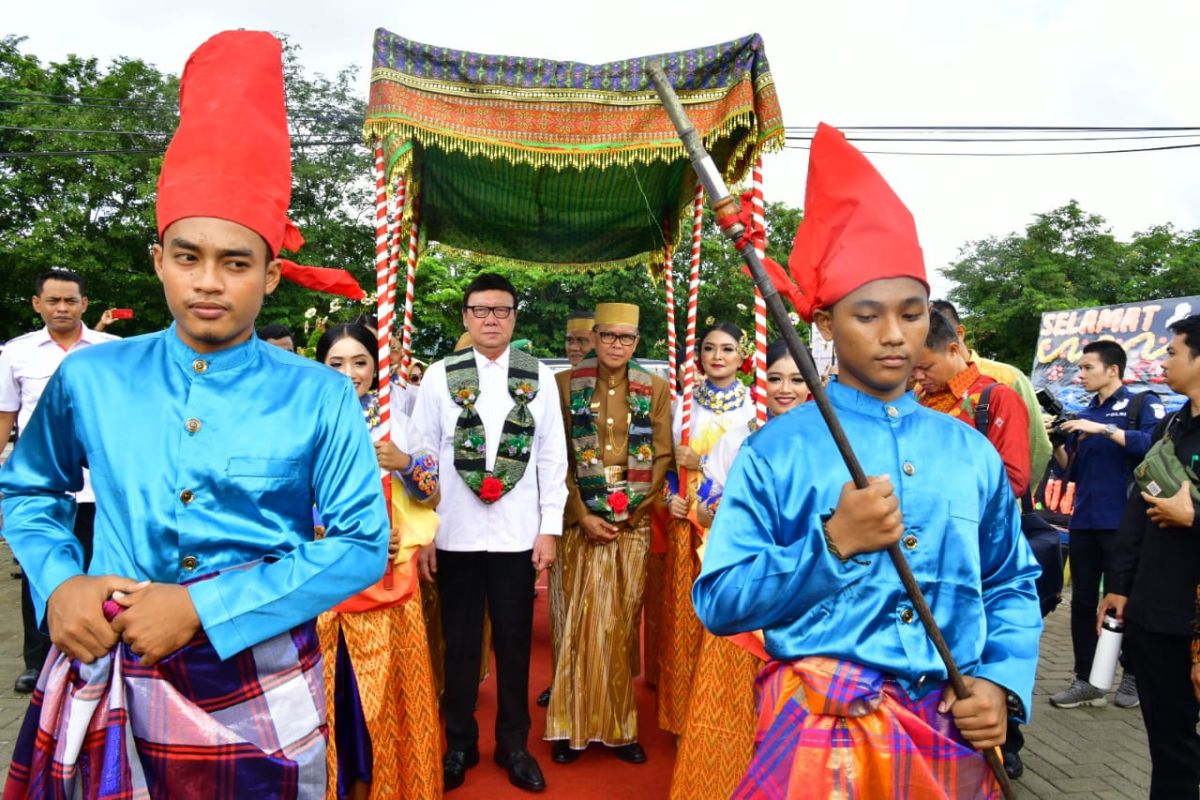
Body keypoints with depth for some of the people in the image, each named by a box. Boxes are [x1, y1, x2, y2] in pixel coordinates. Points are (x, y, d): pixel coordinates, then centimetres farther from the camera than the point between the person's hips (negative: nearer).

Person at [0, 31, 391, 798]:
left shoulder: (320, 397, -11)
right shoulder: (89, 378, -2)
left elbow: (365, 544, -11)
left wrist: (201, 607, -17)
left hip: (259, 693, -2)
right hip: (110, 685, 2)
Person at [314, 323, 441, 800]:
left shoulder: (395, 420, 4)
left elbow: (431, 497, 3)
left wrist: (405, 463, -15)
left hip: (385, 576, 1)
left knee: (381, 688, 8)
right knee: (332, 689, 5)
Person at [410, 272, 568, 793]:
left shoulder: (540, 378, 2)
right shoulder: (439, 376, 0)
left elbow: (553, 459, 3)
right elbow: (420, 457, 1)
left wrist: (550, 528, -1)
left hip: (518, 534, 1)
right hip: (456, 533, 0)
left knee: (514, 641, 10)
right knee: (460, 642, 11)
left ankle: (513, 743, 27)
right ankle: (459, 742, 28)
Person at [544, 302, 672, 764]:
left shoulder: (655, 389, 5)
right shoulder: (565, 385, 1)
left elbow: (663, 457, 3)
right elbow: (557, 458, -2)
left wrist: (630, 511, -7)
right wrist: (583, 515, -11)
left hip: (633, 524, 1)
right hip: (581, 522, -1)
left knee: (622, 622, 7)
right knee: (579, 620, 1)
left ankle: (619, 727, 17)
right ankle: (572, 725, 13)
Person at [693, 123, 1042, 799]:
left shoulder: (971, 452, 4)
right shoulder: (777, 450, -8)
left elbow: (1013, 586, 12)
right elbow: (718, 602, -11)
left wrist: (1003, 683, -4)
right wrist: (832, 544, -22)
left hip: (955, 740, 6)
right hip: (820, 732, -5)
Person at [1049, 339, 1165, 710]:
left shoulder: (1143, 404, -1)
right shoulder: (1085, 416, 17)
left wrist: (1104, 430, -22)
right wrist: (1056, 443, -1)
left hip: (1123, 523, -6)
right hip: (1084, 523, 6)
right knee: (1083, 601, 7)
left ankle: (1132, 676, 21)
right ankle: (1085, 680, 15)